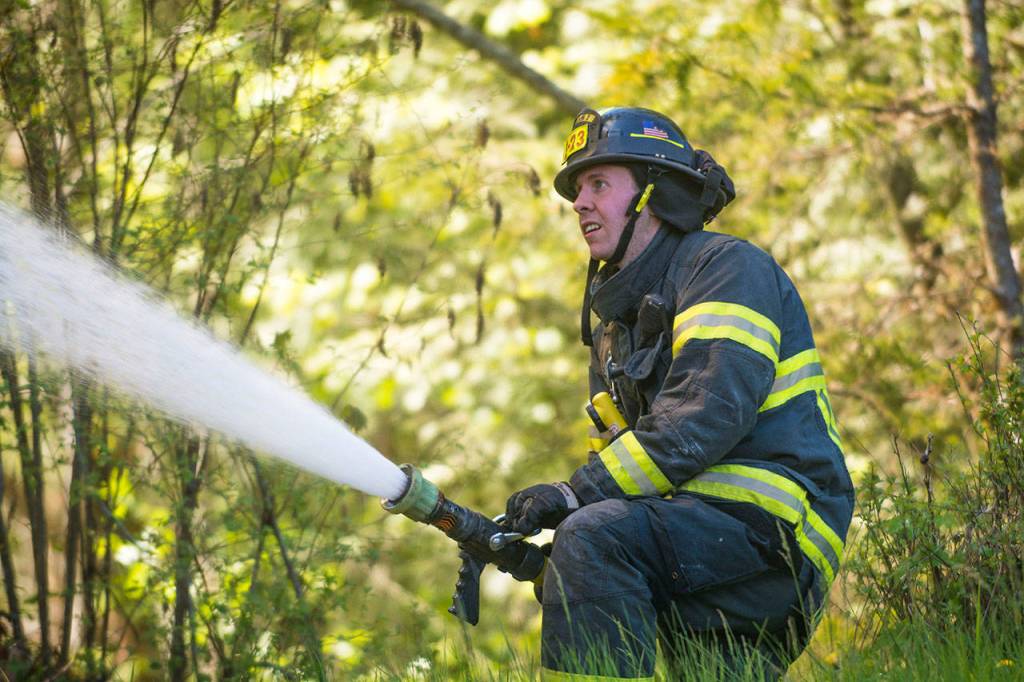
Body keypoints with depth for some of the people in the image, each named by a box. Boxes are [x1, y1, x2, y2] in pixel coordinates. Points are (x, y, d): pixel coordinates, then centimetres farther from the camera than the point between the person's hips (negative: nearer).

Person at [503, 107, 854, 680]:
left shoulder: (728, 268, -5)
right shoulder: (617, 320, 24)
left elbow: (704, 420, -20)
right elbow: (618, 454, 18)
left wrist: (578, 493, -24)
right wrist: (535, 548, -3)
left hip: (773, 528, -10)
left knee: (595, 536, -29)